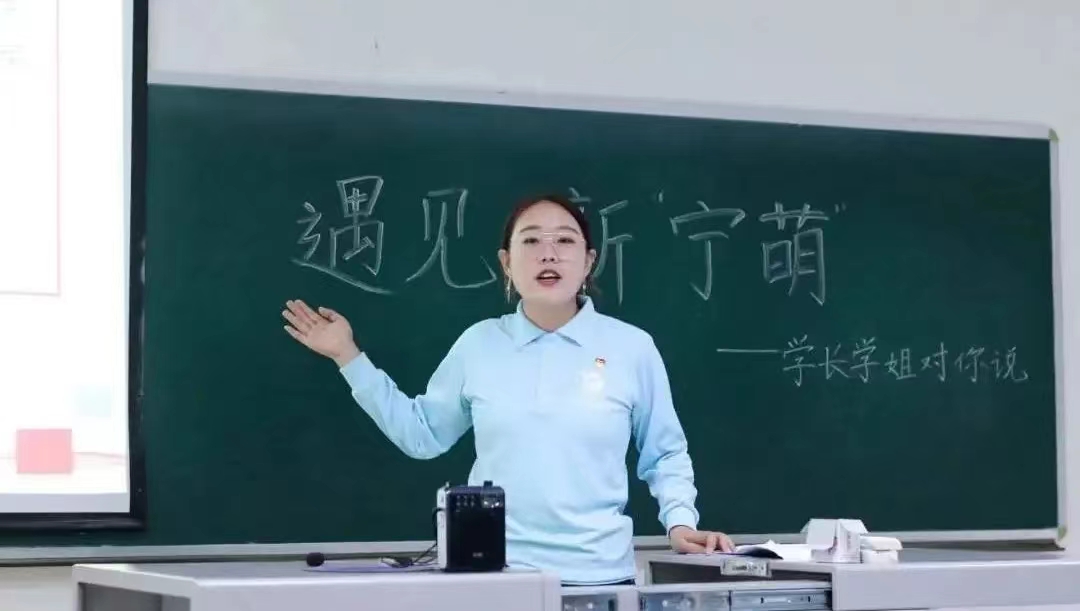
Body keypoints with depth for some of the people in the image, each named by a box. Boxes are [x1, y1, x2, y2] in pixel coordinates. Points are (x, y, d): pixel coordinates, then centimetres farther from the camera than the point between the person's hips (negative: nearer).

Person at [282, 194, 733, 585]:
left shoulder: (632, 347, 0)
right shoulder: (478, 344, 5)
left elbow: (664, 455, 9)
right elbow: (422, 433, 15)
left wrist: (680, 521, -6)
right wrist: (348, 357, 13)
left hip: (596, 575, -1)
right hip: (493, 571, 1)